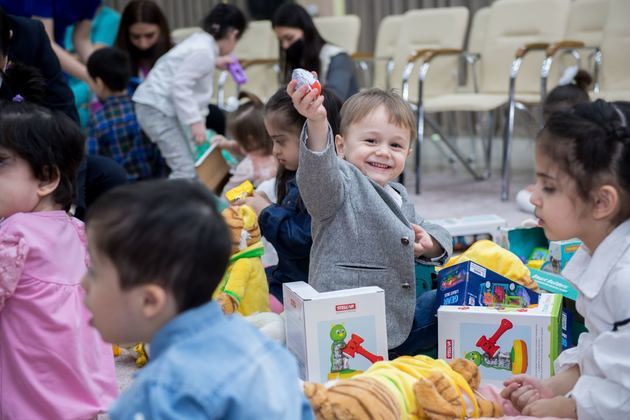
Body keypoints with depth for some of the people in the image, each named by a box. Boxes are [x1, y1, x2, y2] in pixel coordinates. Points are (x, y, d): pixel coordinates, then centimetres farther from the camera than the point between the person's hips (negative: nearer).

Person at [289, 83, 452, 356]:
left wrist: (430, 243, 2)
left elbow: (433, 233, 28)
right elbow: (318, 173, -34)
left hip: (398, 322, 8)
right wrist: (317, 123, -54)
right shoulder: (343, 183, -10)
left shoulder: (399, 196, 16)